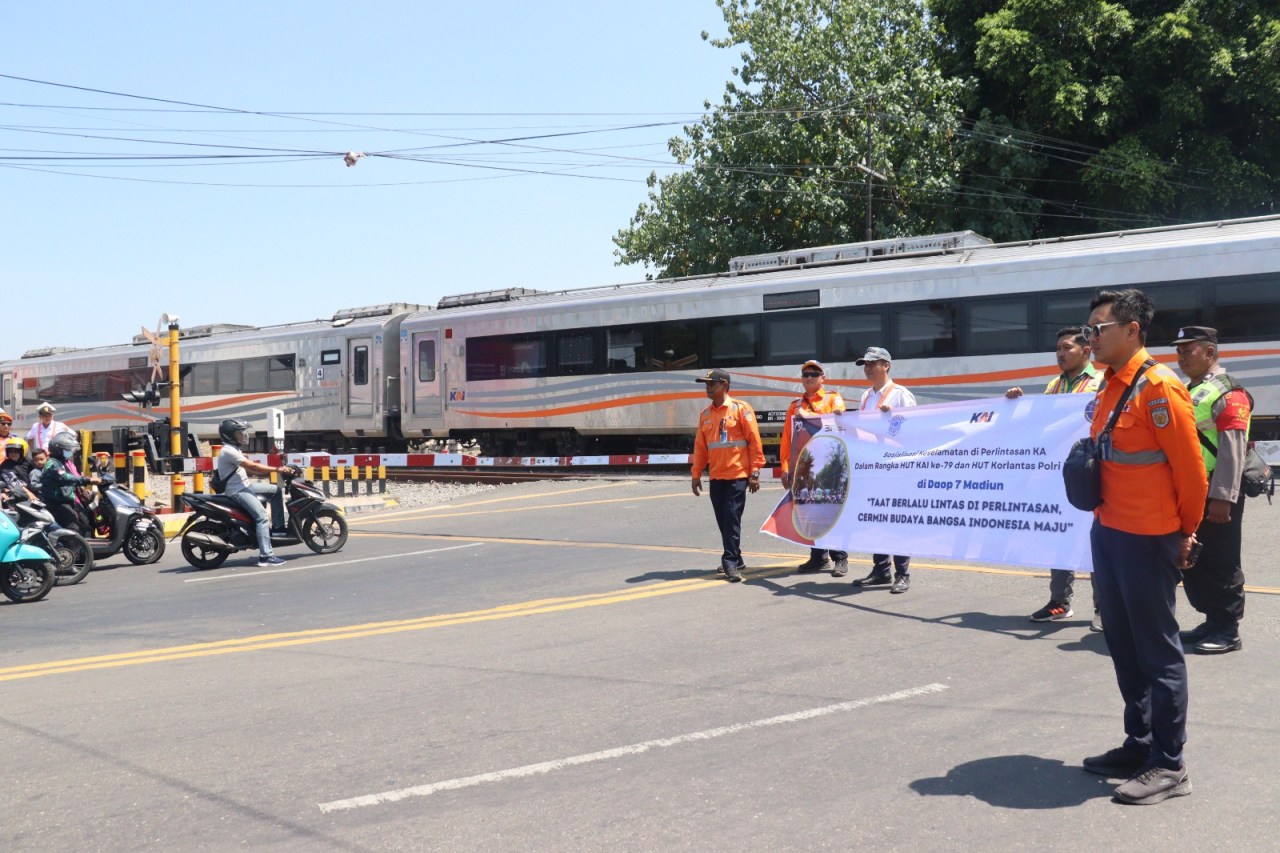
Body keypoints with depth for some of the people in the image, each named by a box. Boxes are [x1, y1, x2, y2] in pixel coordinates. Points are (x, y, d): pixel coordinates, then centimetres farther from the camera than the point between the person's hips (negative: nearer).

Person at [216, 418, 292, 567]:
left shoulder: (234, 449, 16)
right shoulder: (228, 451, -17)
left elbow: (250, 469, 17)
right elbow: (252, 466, -23)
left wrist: (271, 471, 7)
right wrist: (276, 469, -19)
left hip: (245, 485, 10)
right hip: (236, 491, -10)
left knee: (276, 490, 12)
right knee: (262, 517, -23)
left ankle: (278, 526, 12)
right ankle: (265, 556, -28)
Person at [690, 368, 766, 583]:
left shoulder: (741, 409, -4)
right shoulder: (705, 414, 11)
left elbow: (754, 441, -6)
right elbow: (700, 446, 13)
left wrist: (755, 472, -9)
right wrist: (696, 475, 10)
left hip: (737, 475, -5)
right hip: (716, 476, 5)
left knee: (732, 518, -8)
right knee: (722, 521, 9)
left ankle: (731, 562, -5)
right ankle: (735, 558, 22)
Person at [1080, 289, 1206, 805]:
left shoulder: (1159, 388, -17)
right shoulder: (1111, 386, 11)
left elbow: (1190, 468, -14)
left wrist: (1186, 530, -4)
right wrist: (1105, 516, 17)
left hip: (1147, 541, -9)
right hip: (1108, 532, 9)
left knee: (1158, 652, 0)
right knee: (1123, 644, 16)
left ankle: (1169, 767, 9)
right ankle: (1139, 745, 28)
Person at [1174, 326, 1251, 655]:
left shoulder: (1227, 393, -12)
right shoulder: (1189, 392, 17)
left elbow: (1232, 451, -19)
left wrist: (1222, 498, -23)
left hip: (1214, 497, -9)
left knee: (1220, 565, -1)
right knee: (1192, 561, 13)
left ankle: (1227, 631, 8)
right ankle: (1212, 621, 25)